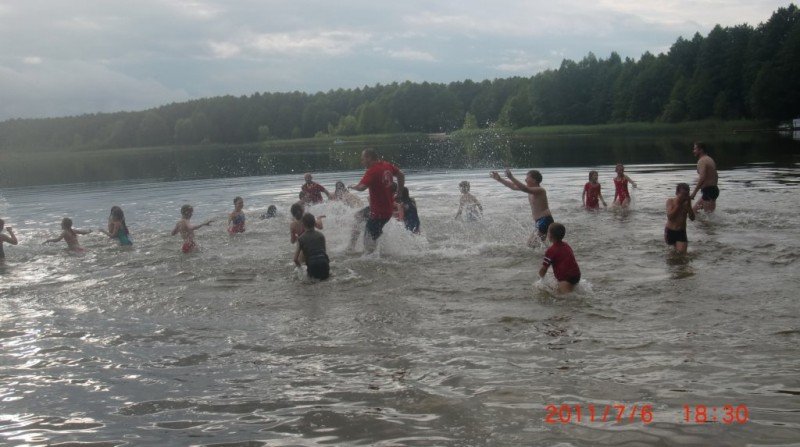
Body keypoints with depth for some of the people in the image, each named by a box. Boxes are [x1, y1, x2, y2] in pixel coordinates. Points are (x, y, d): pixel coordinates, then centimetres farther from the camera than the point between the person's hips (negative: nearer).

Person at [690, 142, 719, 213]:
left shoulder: (702, 161, -14)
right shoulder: (710, 159, 17)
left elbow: (702, 178, -27)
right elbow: (716, 177, 24)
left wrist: (694, 192, -28)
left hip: (708, 191, -11)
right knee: (695, 208, 17)